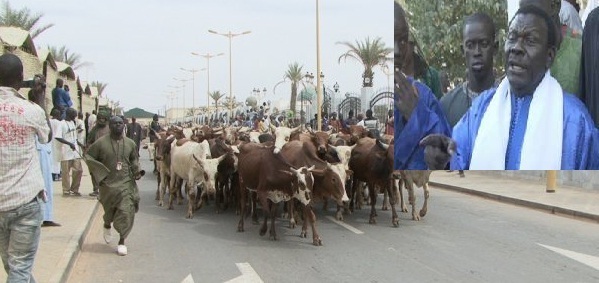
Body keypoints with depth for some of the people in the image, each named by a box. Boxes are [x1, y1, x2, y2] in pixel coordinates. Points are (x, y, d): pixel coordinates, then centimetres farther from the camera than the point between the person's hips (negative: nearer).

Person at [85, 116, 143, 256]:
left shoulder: (130, 143, 3)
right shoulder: (101, 143, -7)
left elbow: (134, 160, 19)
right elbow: (89, 157, 1)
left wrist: (136, 171, 2)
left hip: (126, 183, 1)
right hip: (108, 183, -1)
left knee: (126, 212, -9)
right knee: (109, 210, 13)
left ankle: (122, 242, 1)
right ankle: (107, 226, 50)